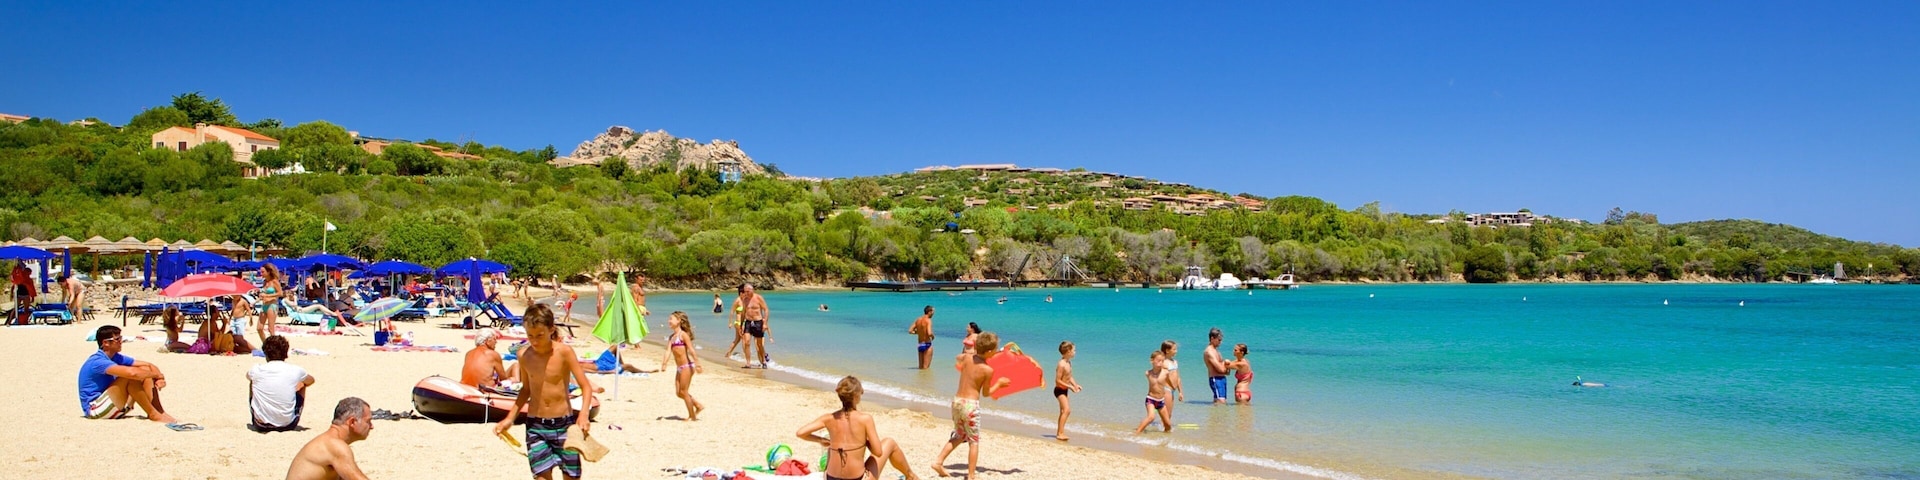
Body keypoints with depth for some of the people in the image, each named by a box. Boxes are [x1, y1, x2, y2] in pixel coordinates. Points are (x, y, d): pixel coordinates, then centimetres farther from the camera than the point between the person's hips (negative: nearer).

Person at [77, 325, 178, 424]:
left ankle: (160, 412, -14)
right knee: (129, 378, -28)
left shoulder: (116, 358, 7)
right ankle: (153, 414, -22)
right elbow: (131, 372, -36)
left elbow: (149, 366, 4)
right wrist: (157, 374, -21)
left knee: (145, 371, -2)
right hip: (95, 408, -9)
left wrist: (159, 378, -17)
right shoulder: (97, 362, -21)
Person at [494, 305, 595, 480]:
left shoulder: (564, 352, -12)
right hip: (535, 426, 2)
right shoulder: (524, 355, 0)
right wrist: (510, 418, 11)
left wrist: (583, 415, -26)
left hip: (564, 424, -2)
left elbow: (586, 386, -11)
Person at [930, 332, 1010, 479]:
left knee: (959, 435, 25)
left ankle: (938, 461, 15)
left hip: (957, 400, 6)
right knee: (974, 441, 8)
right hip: (971, 405, -6)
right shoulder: (988, 370, -13)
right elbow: (986, 393, -2)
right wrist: (999, 383, 12)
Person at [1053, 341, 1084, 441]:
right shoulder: (1061, 364, -23)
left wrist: (1075, 385, 0)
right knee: (1067, 410, -22)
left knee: (1063, 411, 19)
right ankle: (1060, 433, -24)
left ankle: (1059, 432, 31)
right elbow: (1058, 380, -23)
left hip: (1064, 390, 10)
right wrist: (1070, 387, -23)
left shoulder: (1069, 363, 6)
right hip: (1059, 390, -10)